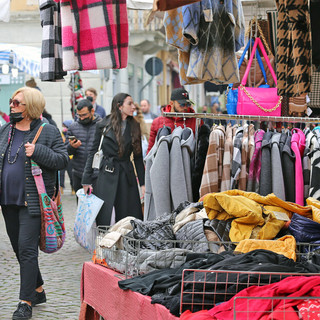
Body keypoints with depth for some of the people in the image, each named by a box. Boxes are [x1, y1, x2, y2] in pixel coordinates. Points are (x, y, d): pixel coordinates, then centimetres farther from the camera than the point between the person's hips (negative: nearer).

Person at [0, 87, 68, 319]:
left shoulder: (48, 132, -5)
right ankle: (38, 290, 30)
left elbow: (63, 160, -8)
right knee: (19, 248, 13)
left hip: (32, 201, -7)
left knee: (27, 248, -10)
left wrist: (37, 152, -20)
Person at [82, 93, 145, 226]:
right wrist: (87, 180, -2)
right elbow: (93, 152, 3)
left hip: (127, 175, 3)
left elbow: (138, 157, 10)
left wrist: (143, 183, 4)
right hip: (106, 176, -2)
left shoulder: (134, 126, 9)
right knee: (103, 219, -4)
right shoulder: (103, 125, 2)